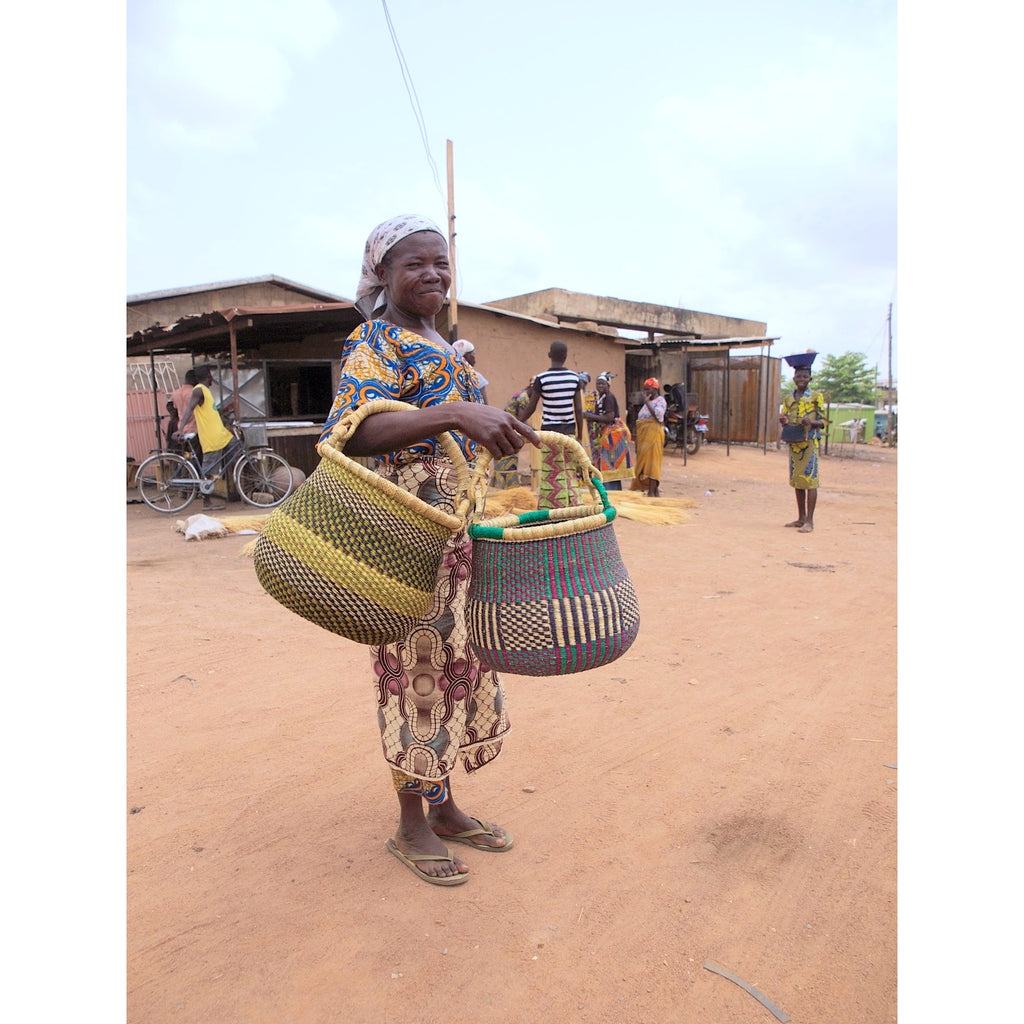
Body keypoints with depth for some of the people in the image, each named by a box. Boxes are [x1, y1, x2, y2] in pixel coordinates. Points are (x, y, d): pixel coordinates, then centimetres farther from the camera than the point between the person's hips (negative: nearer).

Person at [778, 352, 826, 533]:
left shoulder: (816, 397, -1)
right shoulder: (788, 399, 13)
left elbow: (822, 422, -1)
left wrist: (811, 422, -22)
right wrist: (783, 421, -6)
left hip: (810, 443, -5)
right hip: (794, 443, 6)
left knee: (810, 481, -7)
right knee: (797, 481, 10)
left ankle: (809, 521, -4)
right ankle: (801, 518, 19)